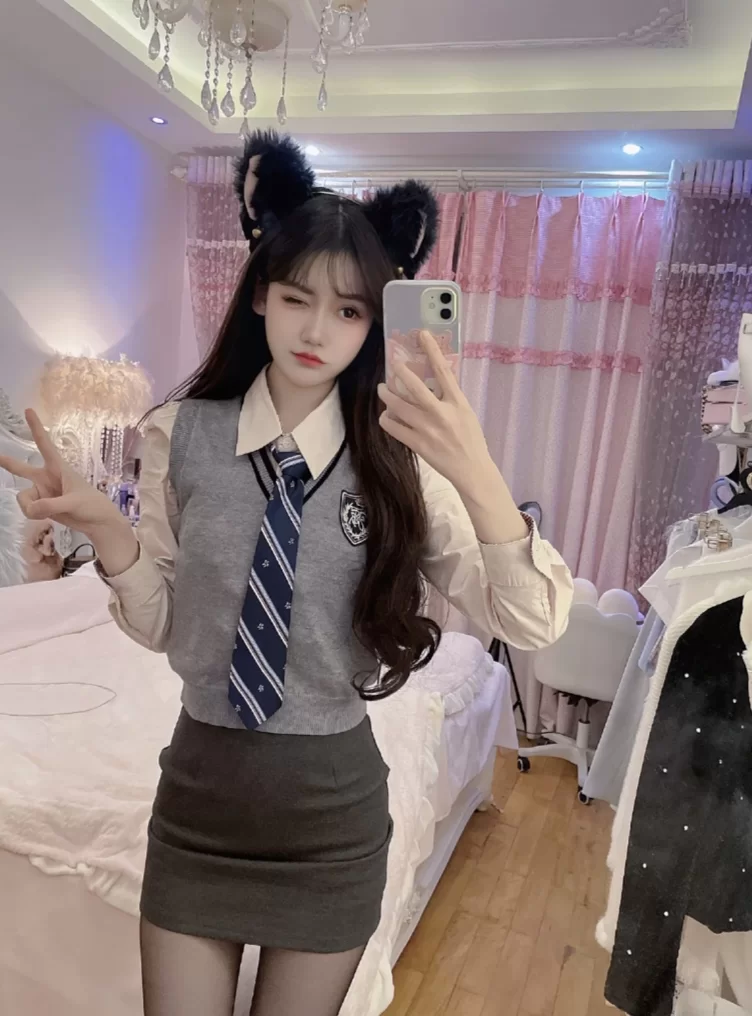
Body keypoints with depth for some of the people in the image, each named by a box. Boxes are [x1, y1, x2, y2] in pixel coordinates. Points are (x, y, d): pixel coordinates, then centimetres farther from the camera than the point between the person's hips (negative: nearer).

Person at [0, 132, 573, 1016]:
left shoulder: (400, 460, -12)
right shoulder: (184, 433, -8)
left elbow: (534, 622, -17)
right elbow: (158, 624, -1)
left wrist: (476, 476, -33)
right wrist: (105, 530, -20)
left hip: (331, 805, 0)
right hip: (199, 787, 1)